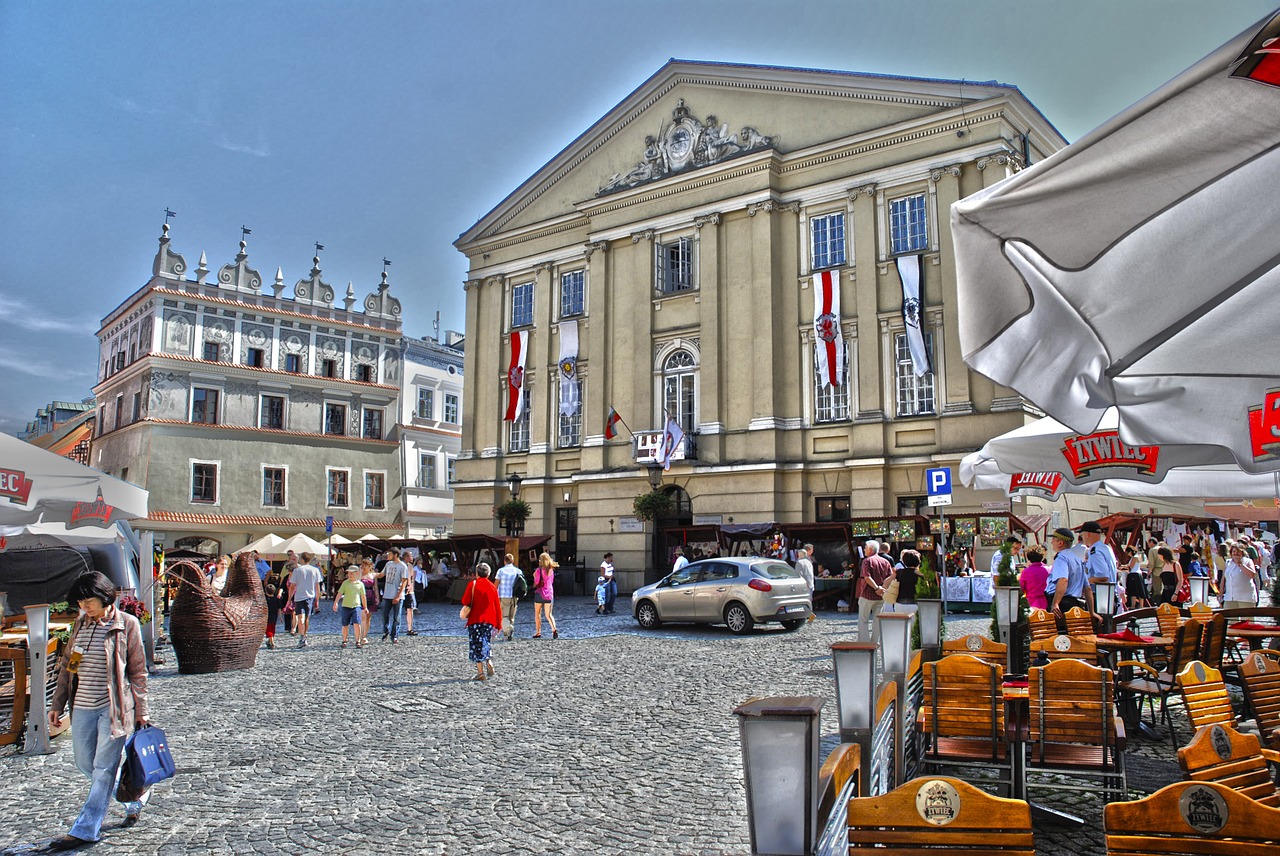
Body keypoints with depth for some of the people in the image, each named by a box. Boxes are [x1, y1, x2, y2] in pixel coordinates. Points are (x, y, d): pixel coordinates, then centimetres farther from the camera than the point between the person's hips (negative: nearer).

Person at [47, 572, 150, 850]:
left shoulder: (126, 624, -8)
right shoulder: (80, 624, 6)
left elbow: (138, 671, -5)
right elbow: (66, 666, 14)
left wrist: (141, 711, -5)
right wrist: (56, 705, 10)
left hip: (114, 707, -6)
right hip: (83, 707, 7)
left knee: (103, 768, -1)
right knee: (85, 763, 14)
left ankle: (85, 830, 8)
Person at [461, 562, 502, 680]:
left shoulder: (473, 584, -4)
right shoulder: (492, 587, 6)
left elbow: (465, 601, -9)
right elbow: (497, 607, 6)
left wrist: (467, 608, 15)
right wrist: (499, 624, 12)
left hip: (475, 619, -3)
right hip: (489, 620, 3)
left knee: (476, 645, 2)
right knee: (487, 642, 21)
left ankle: (480, 672, -3)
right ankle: (489, 662, 1)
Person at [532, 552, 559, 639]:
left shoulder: (539, 570, -10)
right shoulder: (551, 570, 5)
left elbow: (536, 584, -10)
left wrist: (534, 576, 5)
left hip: (540, 593, -4)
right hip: (549, 593, 4)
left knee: (537, 614, 11)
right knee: (548, 614, 7)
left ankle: (538, 632, 10)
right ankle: (554, 629, -14)